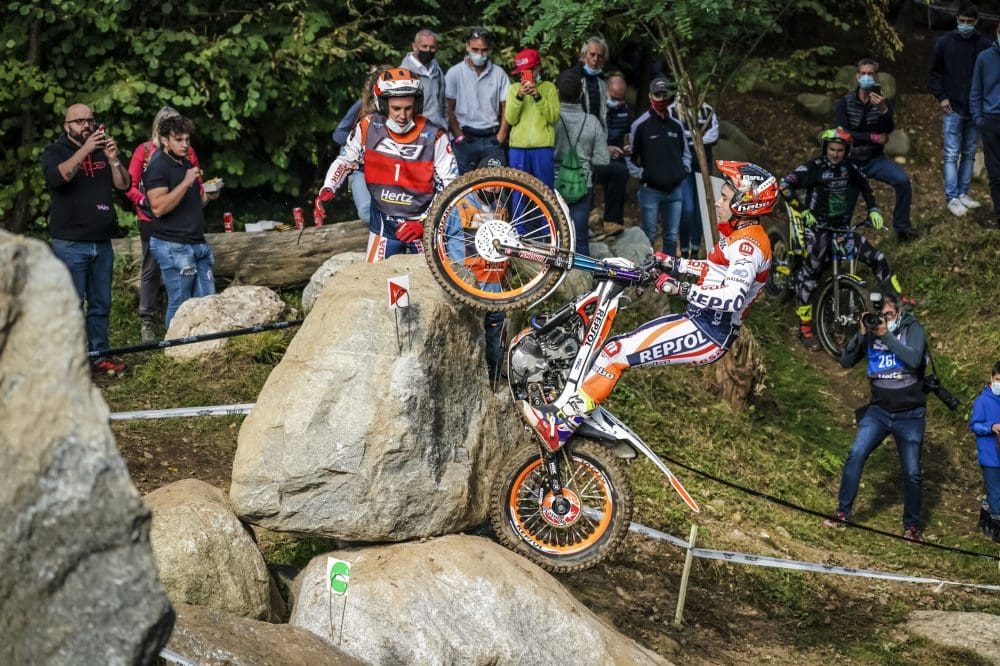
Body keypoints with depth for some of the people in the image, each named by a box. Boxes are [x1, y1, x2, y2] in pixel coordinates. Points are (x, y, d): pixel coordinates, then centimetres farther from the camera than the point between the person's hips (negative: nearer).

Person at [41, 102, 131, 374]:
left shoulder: (103, 150, 13)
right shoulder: (55, 151, 0)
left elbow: (124, 185, 5)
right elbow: (58, 177, -21)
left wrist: (113, 159, -12)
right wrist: (84, 150, -28)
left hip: (102, 243, 5)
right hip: (70, 244, -5)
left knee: (101, 304, 7)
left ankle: (100, 355, 12)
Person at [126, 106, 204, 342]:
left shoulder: (188, 152, 7)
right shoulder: (145, 150, 1)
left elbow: (198, 184, 11)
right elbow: (130, 186, -1)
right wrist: (144, 202, -18)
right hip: (152, 220, -2)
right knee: (151, 270, 3)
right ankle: (147, 321, 7)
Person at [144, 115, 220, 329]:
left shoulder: (186, 164, 17)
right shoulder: (158, 167, -9)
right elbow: (158, 207, -22)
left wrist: (207, 196, 8)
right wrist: (186, 183, -23)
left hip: (197, 243, 8)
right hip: (173, 246, -8)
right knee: (179, 304, -5)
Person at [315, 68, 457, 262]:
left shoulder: (433, 137, -16)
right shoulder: (369, 128, -10)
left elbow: (450, 188, -13)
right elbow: (345, 160, 7)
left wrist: (424, 222, -22)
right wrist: (327, 189, -9)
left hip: (422, 223, -2)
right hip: (383, 224, 2)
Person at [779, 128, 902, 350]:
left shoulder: (849, 168, 5)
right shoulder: (812, 168, -12)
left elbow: (864, 186, 23)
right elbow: (785, 185, -17)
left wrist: (873, 210, 13)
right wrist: (803, 211, -18)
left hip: (842, 228, 5)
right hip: (817, 227, -5)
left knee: (877, 258, 0)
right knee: (809, 274, -11)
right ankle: (805, 329, -4)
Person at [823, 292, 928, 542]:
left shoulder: (912, 329, -8)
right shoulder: (871, 331, -1)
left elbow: (914, 360, -26)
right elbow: (846, 361, -7)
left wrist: (886, 335, -28)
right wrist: (861, 334, -19)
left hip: (909, 415, -2)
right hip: (879, 411, 2)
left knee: (912, 473, 4)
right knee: (856, 455, -18)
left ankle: (912, 525, 20)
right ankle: (843, 513, -11)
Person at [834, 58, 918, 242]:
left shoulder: (882, 101, -2)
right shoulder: (845, 103, -5)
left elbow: (889, 129, -20)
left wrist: (883, 110, -40)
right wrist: (873, 137, -17)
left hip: (875, 159, 1)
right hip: (852, 161, -1)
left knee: (902, 180, -24)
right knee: (844, 210, -4)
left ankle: (902, 227, -12)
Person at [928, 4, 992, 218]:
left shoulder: (984, 45, -1)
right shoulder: (944, 43, -2)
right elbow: (934, 73, 6)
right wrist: (941, 97, -3)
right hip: (953, 110, -2)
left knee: (969, 154, 9)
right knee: (952, 155, -4)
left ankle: (963, 193, 17)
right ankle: (952, 198, -4)